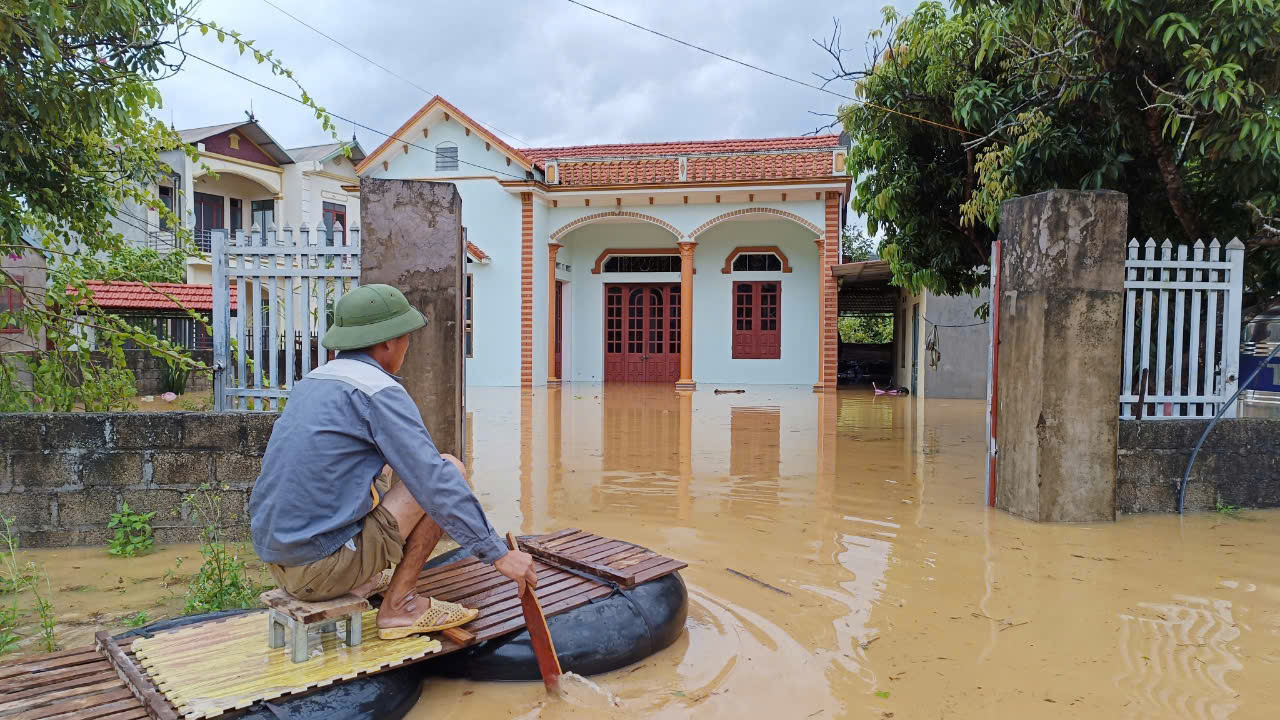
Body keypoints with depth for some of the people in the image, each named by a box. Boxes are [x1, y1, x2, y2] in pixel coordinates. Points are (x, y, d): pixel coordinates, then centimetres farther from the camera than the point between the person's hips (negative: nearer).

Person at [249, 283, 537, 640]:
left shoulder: (310, 383, 13)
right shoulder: (379, 391, -14)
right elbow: (434, 482, -20)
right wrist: (498, 553, -16)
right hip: (325, 567, -9)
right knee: (449, 469, -4)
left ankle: (362, 580, 18)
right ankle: (398, 605, -1)